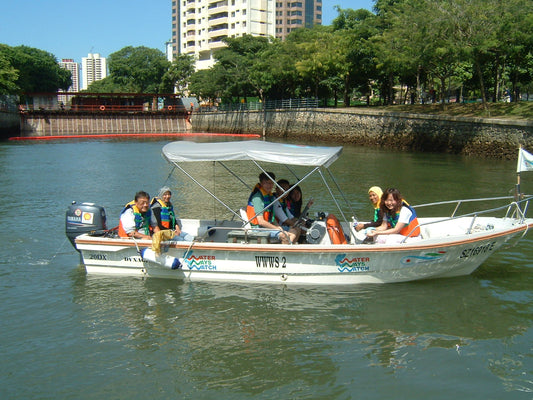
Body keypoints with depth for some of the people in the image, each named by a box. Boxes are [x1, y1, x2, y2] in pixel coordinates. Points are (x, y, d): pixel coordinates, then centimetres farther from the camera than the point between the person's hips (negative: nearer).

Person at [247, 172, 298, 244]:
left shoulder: (270, 196, 14)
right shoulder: (257, 197, -16)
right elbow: (261, 221, -21)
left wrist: (278, 226, -3)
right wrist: (278, 229, -17)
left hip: (269, 226, 10)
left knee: (292, 232, 2)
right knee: (284, 235, -27)